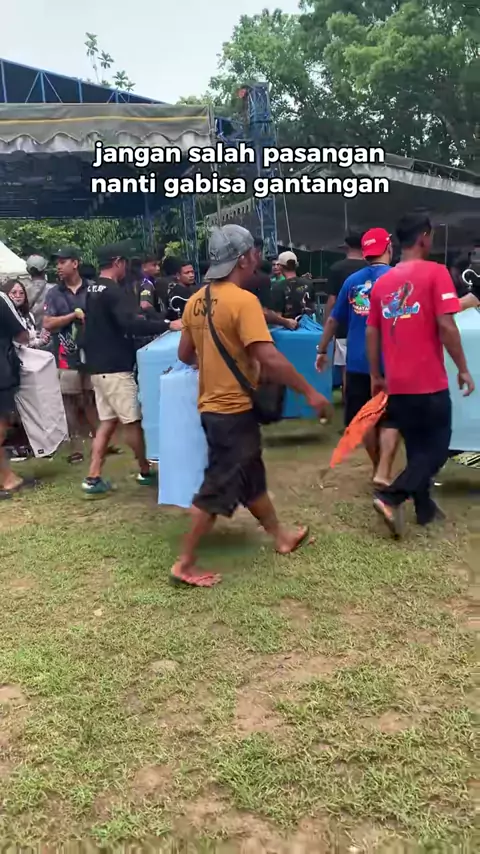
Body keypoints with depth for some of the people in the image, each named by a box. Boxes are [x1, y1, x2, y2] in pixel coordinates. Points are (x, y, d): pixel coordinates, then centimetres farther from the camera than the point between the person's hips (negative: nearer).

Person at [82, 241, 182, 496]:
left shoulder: (92, 290, 15)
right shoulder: (113, 291, -16)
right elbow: (132, 324, -29)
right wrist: (167, 325, -25)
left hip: (98, 366, 10)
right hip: (114, 368, -10)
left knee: (107, 421, 11)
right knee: (132, 421, 3)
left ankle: (93, 478, 9)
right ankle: (145, 471, 16)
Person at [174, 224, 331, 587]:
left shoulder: (197, 301, 6)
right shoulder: (243, 301, -19)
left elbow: (185, 355, 13)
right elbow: (269, 358, -26)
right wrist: (309, 391, -18)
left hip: (213, 405, 9)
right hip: (234, 409, -9)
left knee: (252, 477, 21)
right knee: (219, 487, 1)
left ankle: (281, 536, 38)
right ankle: (185, 564, 11)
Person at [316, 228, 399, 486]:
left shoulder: (352, 280, 6)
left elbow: (334, 320, 11)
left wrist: (322, 351, 21)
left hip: (357, 361, 4)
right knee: (390, 417, 6)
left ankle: (378, 467, 27)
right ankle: (383, 472, -7)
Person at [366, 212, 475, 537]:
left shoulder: (383, 281, 9)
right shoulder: (435, 272, -8)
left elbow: (372, 332, 10)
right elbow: (446, 326, -15)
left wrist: (376, 376, 18)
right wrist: (463, 369, -6)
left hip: (397, 384, 6)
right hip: (429, 382, -6)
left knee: (417, 447, 18)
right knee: (436, 448, 5)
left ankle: (425, 508, 25)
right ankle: (391, 497, -11)